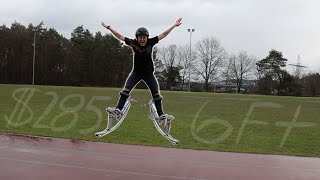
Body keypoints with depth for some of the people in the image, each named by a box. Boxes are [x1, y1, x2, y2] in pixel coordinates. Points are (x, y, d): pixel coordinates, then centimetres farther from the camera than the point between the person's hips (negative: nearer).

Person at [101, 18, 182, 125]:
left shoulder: (151, 42, -9)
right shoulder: (133, 43, -10)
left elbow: (164, 34, -4)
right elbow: (120, 36, -6)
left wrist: (174, 25, -4)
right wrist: (108, 27, -7)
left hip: (149, 73, 1)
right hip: (136, 72, 0)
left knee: (156, 94, 0)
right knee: (126, 89, -15)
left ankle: (161, 115, 8)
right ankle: (118, 111, -14)